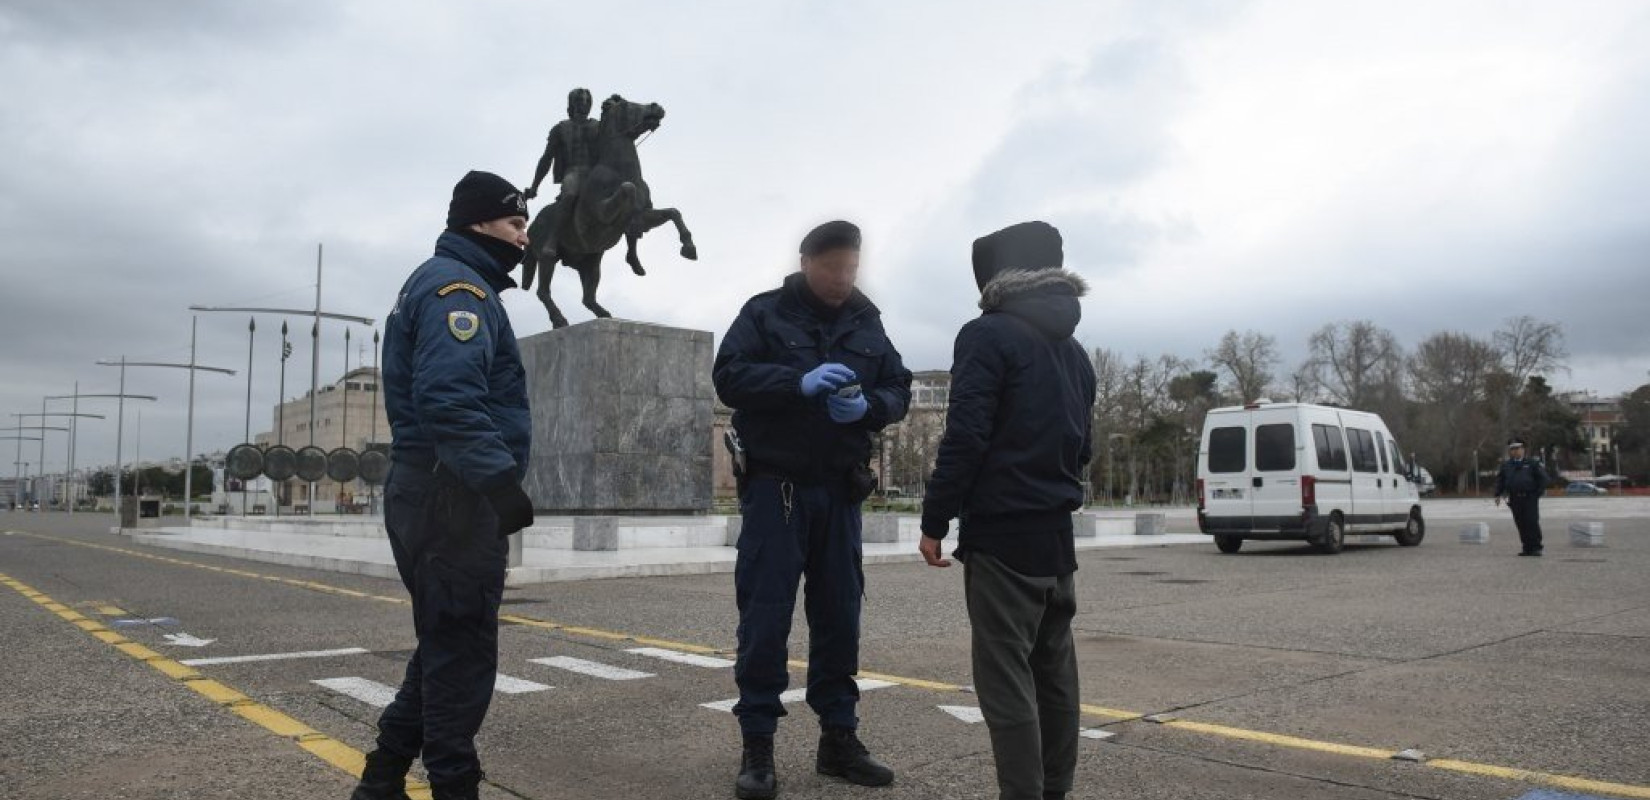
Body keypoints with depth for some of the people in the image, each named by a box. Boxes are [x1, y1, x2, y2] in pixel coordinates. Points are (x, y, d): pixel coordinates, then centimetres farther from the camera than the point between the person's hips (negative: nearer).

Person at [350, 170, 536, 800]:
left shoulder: (444, 284, 22)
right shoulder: (457, 285, -11)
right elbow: (450, 396, -27)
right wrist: (499, 477, -33)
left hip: (436, 491, 11)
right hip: (453, 493, -11)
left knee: (447, 642, 17)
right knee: (462, 649, -4)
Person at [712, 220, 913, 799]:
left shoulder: (867, 322, 10)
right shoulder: (765, 312, -1)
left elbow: (898, 390, 9)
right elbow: (729, 376, -11)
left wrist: (867, 406, -14)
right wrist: (799, 383, -25)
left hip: (840, 491, 4)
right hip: (775, 487, -4)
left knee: (839, 617, 9)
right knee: (765, 617, -2)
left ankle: (838, 739, 22)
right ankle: (757, 746, 8)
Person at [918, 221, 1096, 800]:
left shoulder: (989, 335, -9)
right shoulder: (1074, 351, 16)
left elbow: (965, 436, -16)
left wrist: (935, 521, -11)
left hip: (1001, 534, -8)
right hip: (1057, 534, 8)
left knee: (1006, 678, -5)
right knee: (1054, 673, 13)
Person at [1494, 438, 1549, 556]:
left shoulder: (1532, 464, 4)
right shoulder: (1505, 465, 13)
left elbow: (1543, 478, 4)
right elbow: (1499, 480, 17)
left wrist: (1539, 492, -3)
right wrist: (1498, 494, 8)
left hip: (1530, 498, -3)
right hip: (1515, 500, 3)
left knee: (1532, 522, -8)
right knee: (1521, 524, 3)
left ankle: (1536, 548, -2)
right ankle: (1527, 548, 9)